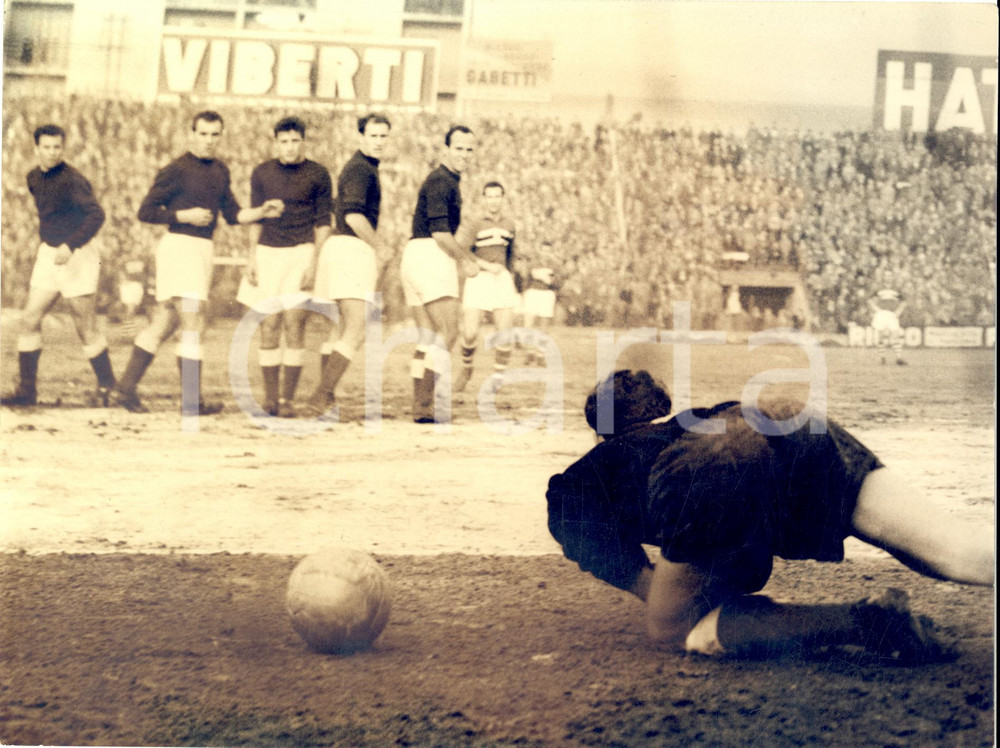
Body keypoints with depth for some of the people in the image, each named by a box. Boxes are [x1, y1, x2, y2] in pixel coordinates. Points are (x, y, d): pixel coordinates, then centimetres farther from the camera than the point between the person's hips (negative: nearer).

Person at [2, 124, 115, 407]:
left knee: (86, 329, -3)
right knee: (29, 321, 1)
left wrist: (70, 246, -36)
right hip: (48, 254, 7)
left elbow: (96, 215, -29)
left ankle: (107, 386, 13)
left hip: (77, 256, -7)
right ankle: (26, 390, 7)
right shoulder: (34, 178, 8)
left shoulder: (72, 180, -18)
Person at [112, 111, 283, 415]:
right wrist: (185, 216, -15)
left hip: (202, 250, 8)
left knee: (163, 325, 11)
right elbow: (145, 212, -7)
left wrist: (262, 212, 1)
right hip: (179, 245, -8)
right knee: (193, 326, -9)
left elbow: (232, 214, 17)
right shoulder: (176, 170, -8)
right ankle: (192, 400, -5)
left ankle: (125, 387, 18)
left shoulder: (220, 170, 15)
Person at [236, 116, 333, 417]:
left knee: (294, 325, -9)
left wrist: (314, 262, -8)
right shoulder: (262, 173, 9)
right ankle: (270, 398, 7)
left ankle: (287, 399, -4)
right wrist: (252, 258, 8)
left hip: (301, 253, -3)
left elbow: (323, 223, 1)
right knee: (269, 327, 0)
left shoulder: (317, 175, 1)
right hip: (267, 253, 3)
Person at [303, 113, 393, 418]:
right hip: (353, 248, -11)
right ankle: (319, 398, -21)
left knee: (342, 327, 18)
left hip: (337, 244, 11)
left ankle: (324, 396, 22)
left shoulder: (358, 167, 22)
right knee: (356, 330, -15)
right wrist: (380, 245, -11)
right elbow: (354, 215, -23)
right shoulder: (361, 169, -11)